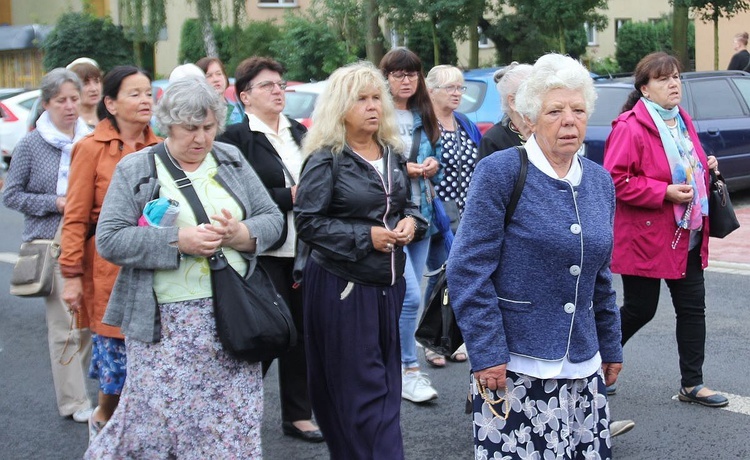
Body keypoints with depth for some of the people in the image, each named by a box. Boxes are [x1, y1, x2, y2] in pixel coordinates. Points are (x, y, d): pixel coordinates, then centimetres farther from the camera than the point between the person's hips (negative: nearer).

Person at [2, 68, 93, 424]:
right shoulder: (32, 145, 0)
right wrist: (56, 203, -9)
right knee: (65, 324, -5)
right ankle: (73, 402, 4)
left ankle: (79, 385, 21)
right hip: (50, 243, -3)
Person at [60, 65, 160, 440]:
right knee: (117, 352, 1)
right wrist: (72, 274, -9)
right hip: (110, 268, -4)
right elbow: (75, 219, -5)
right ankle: (104, 419, 27)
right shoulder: (92, 148, -4)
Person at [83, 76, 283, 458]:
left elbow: (271, 219, 10)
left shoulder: (232, 161, 12)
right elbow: (109, 240, -7)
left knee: (235, 417, 3)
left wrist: (240, 234, -12)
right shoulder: (135, 170, 1)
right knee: (159, 412, -2)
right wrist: (177, 240, -16)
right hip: (165, 322, -3)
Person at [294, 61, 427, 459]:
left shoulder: (392, 154, 9)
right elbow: (308, 221, -14)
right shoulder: (326, 159, -10)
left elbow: (407, 204, 21)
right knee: (359, 388, -3)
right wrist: (365, 237, -17)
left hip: (388, 282, 7)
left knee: (386, 382, 12)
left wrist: (411, 222, -2)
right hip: (342, 286, -7)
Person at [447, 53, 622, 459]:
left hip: (583, 367, 6)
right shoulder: (500, 173, -9)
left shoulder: (599, 181, 10)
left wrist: (610, 347, 19)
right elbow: (468, 269, -12)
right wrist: (486, 354, -15)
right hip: (514, 367, -6)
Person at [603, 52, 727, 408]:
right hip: (645, 237, -8)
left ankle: (692, 384, 18)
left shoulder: (681, 121, 12)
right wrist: (665, 192, -24)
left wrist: (704, 167, 7)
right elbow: (615, 179, -22)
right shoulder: (630, 127, -16)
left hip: (687, 237, 8)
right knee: (639, 310, 3)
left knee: (692, 307, 8)